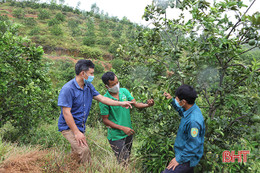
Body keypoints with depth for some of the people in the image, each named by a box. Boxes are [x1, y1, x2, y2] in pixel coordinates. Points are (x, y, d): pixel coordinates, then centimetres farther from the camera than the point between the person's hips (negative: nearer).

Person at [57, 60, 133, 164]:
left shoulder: (89, 87, 5)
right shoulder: (68, 89, -20)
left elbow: (101, 98, 10)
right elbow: (66, 113, -21)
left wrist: (120, 103, 4)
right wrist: (76, 133, -21)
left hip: (80, 126, 8)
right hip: (69, 127, -7)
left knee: (76, 153, 14)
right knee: (84, 150, -21)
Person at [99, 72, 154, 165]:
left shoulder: (124, 91, -5)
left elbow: (136, 104, -6)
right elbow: (105, 120, -15)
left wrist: (147, 104, -26)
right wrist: (122, 128, -21)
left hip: (128, 133, 6)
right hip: (116, 136, -5)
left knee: (127, 158, 23)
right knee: (123, 162, -3)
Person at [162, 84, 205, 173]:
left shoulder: (193, 121, -36)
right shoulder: (191, 109, -7)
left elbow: (193, 146, -29)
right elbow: (181, 111, 20)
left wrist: (179, 159, -19)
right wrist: (172, 100, 12)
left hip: (187, 158, -9)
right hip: (184, 153, 9)